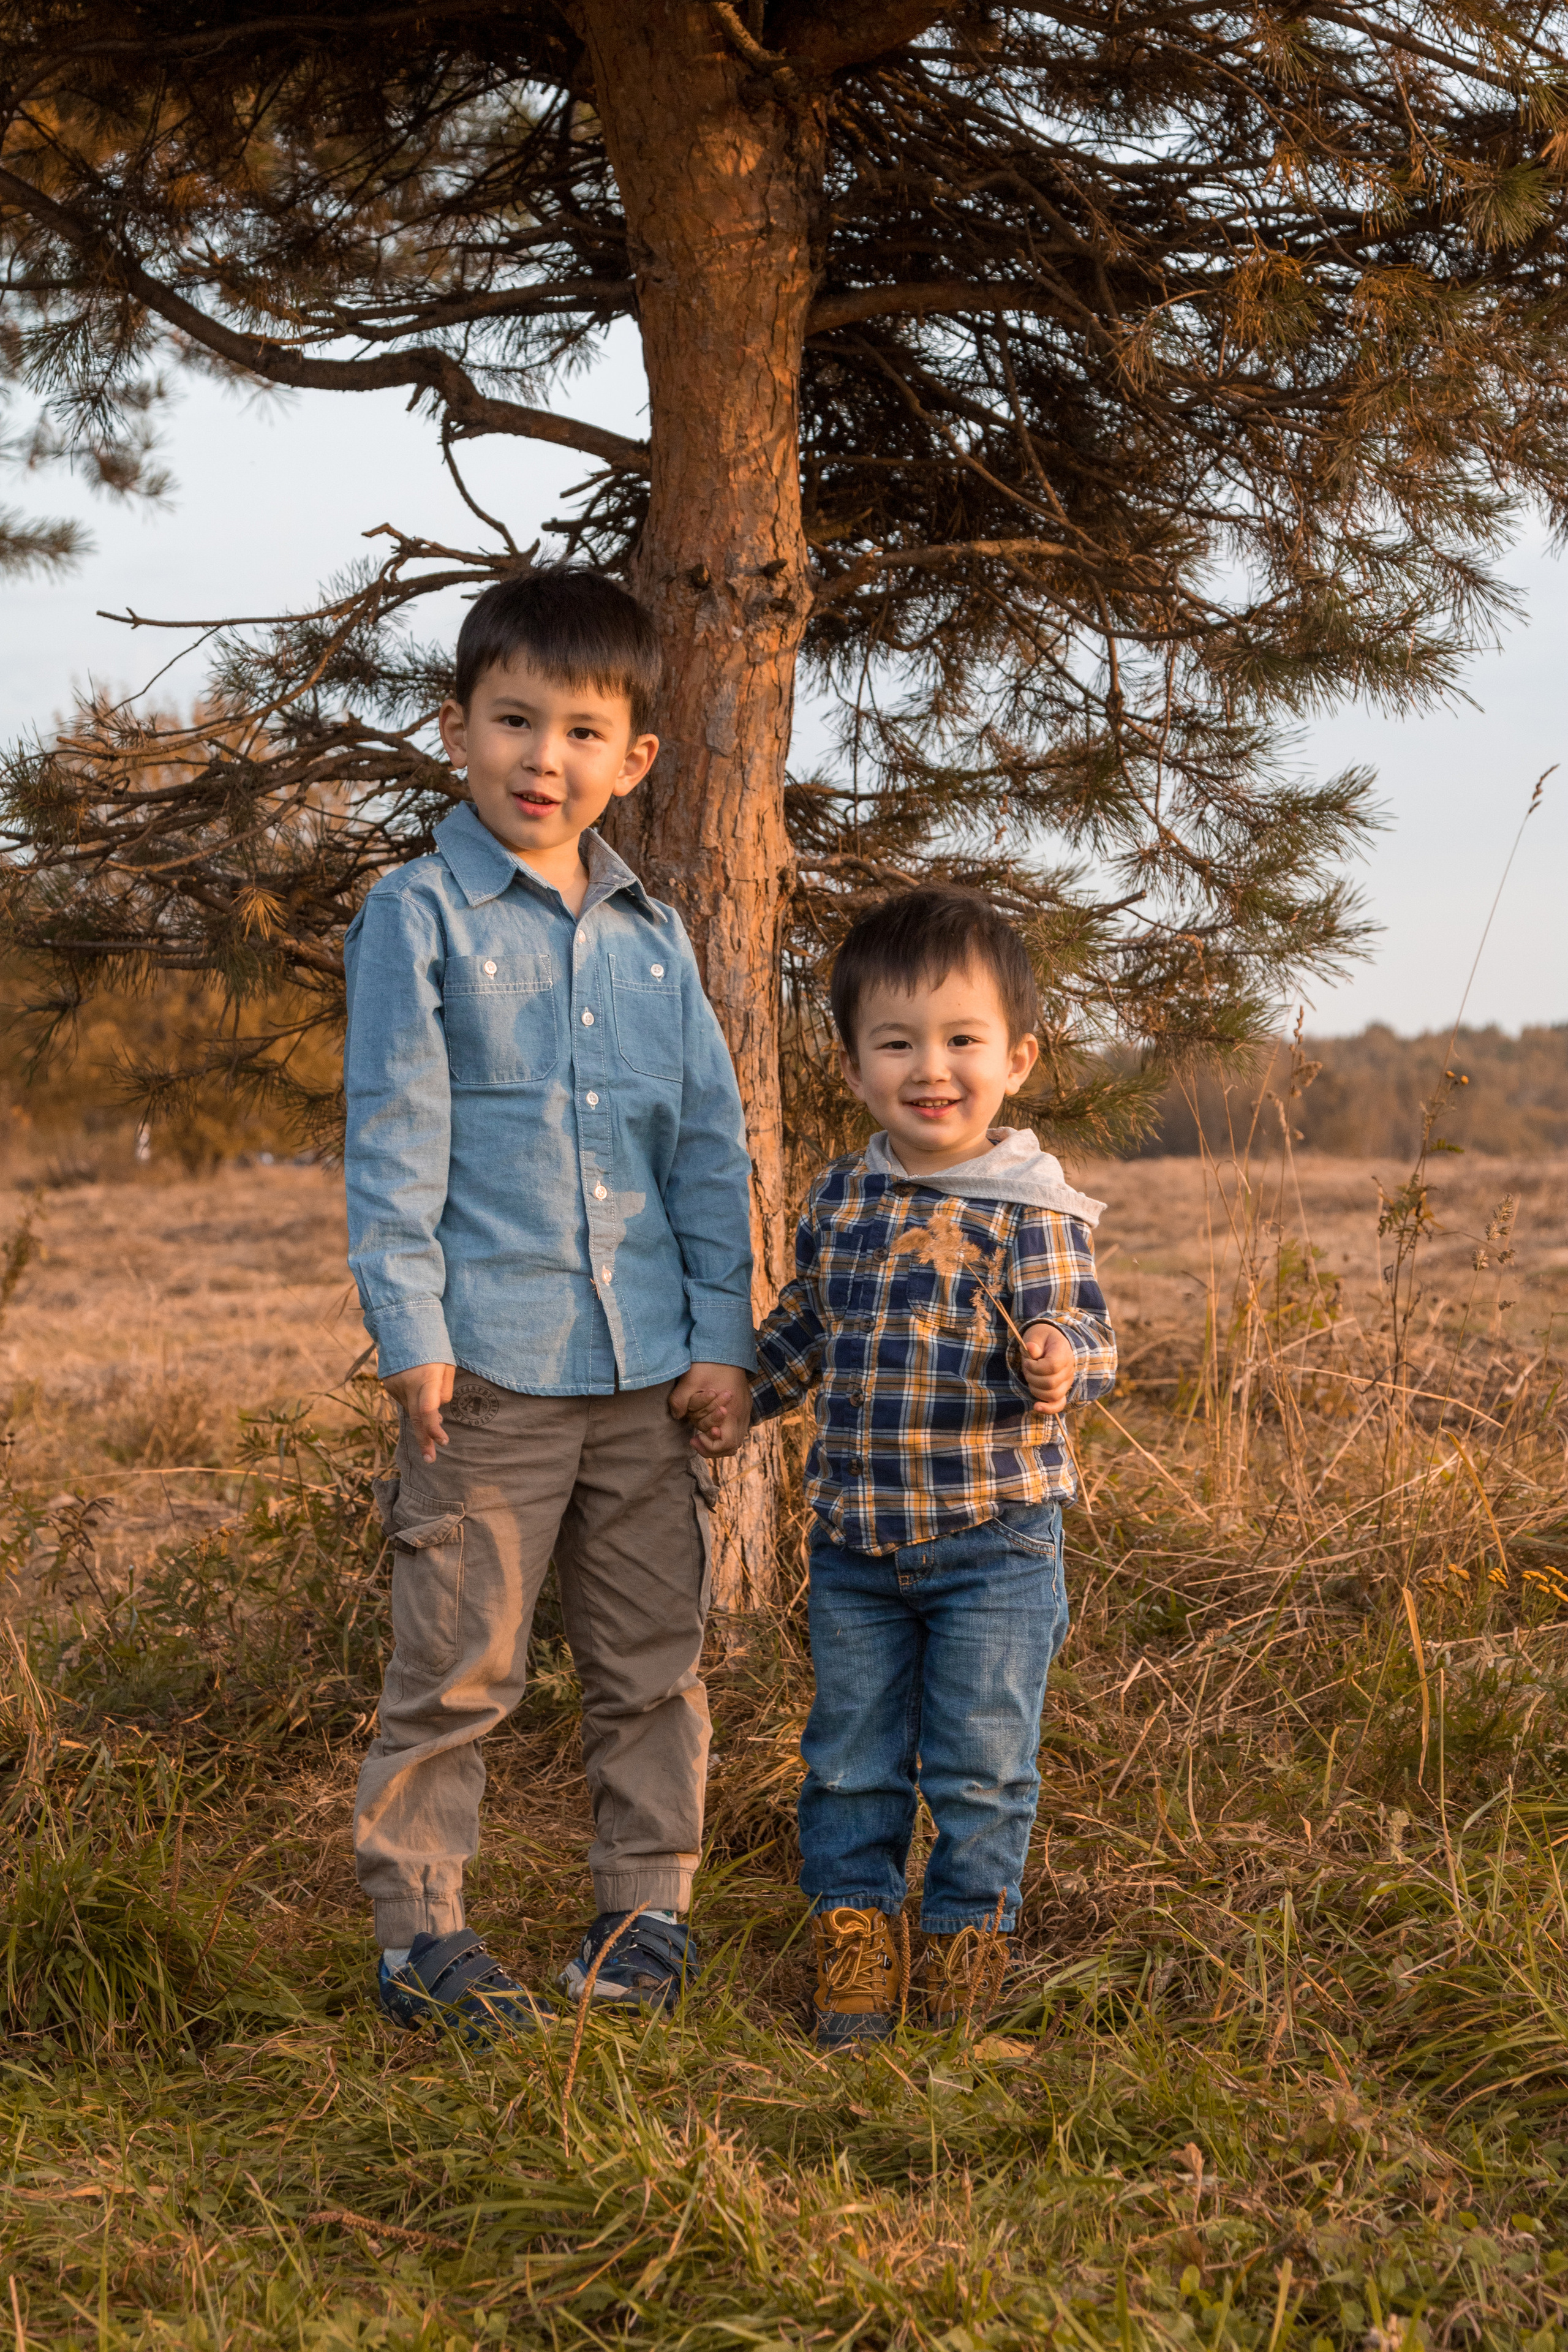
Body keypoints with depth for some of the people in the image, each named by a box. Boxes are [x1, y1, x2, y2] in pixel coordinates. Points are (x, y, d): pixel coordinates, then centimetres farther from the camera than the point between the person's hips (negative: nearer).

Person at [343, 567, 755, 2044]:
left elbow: (711, 1143, 14)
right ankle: (417, 1931, 12)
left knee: (653, 1661, 12)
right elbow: (393, 1137, -6)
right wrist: (410, 1326, -11)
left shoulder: (654, 942, 11)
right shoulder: (419, 918, -2)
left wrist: (722, 1331, 7)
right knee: (456, 1669, 0)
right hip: (489, 1366, -4)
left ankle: (648, 1908, 25)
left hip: (648, 1369, 5)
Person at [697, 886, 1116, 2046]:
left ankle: (970, 1928, 24)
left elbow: (1076, 1328, -18)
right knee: (850, 1753, 12)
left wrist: (1060, 1363, -39)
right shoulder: (839, 1199, 6)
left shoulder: (1032, 1209, -10)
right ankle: (856, 1930, 26)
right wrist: (741, 1393, 16)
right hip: (855, 1534, 5)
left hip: (994, 1536, -4)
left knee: (980, 1759, 6)